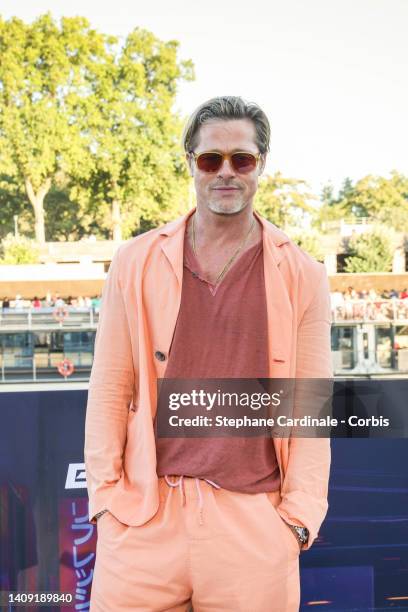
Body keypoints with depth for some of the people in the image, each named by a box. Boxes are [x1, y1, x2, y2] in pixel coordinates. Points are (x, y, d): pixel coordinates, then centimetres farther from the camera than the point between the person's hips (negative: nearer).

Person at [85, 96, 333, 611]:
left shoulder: (302, 277, 3)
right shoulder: (135, 263, 5)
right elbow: (109, 390, 4)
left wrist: (299, 515, -4)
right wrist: (105, 495, -1)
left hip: (256, 521, 0)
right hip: (144, 514, 1)